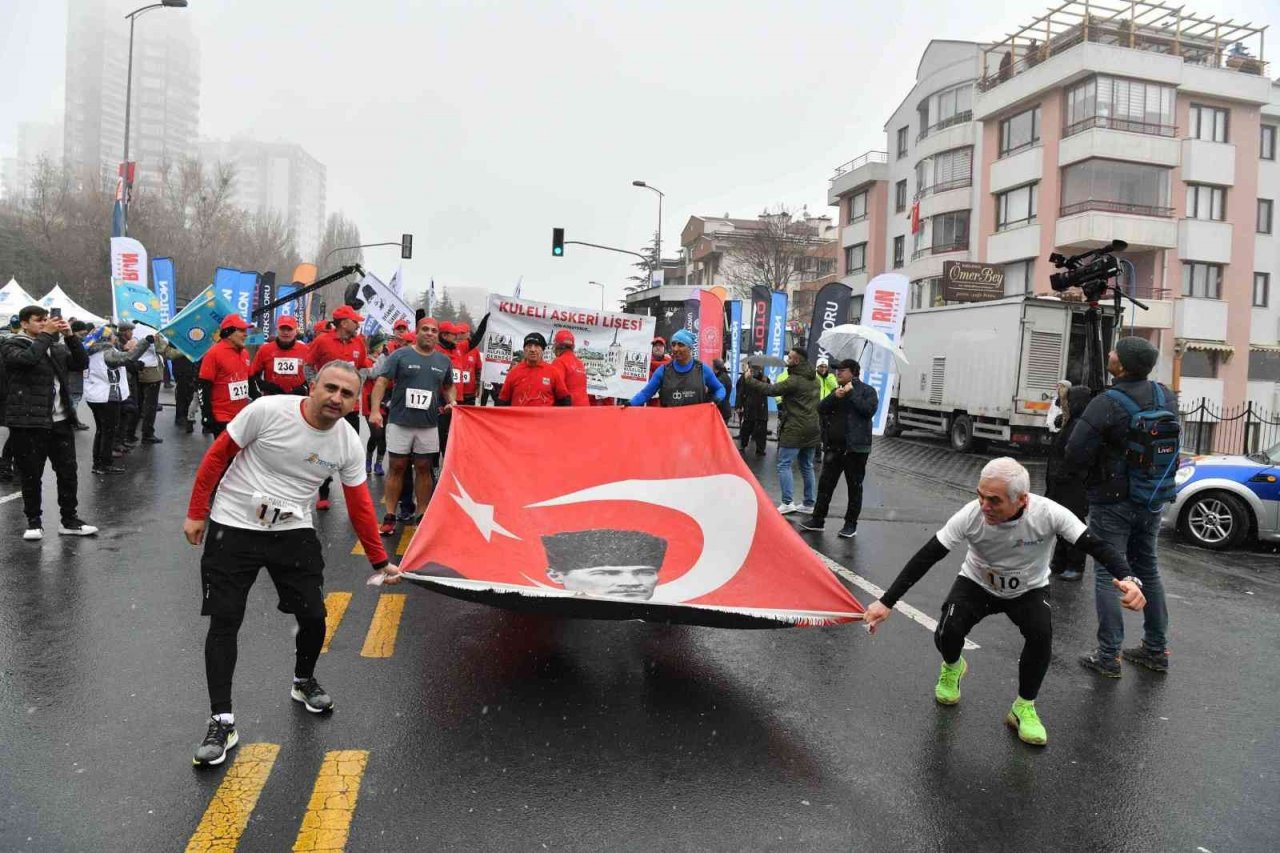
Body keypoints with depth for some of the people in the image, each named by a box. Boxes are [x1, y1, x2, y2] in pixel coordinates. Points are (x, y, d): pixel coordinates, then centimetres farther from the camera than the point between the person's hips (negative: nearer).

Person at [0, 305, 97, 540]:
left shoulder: (56, 346, 16)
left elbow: (81, 363, 4)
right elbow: (27, 358, -22)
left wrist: (70, 335, -6)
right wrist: (46, 334, -15)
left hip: (60, 421, 5)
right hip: (28, 422, -5)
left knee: (68, 472, 7)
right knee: (31, 476, 4)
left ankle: (69, 520, 17)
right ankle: (34, 522, 16)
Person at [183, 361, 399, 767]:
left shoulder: (348, 443, -8)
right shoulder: (267, 410, -19)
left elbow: (359, 505, 2)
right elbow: (217, 456, -7)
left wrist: (380, 561, 5)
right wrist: (196, 513, -3)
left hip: (294, 531, 3)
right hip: (234, 526, -3)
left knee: (313, 617, 2)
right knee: (224, 622, -3)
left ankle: (304, 682, 34)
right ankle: (222, 721, 9)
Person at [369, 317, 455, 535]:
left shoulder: (444, 360, 8)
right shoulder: (400, 355, -3)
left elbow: (448, 387, 22)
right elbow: (382, 382, -8)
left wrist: (451, 402, 1)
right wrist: (375, 409, -20)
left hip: (429, 425, 3)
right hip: (400, 422, -3)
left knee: (423, 468, 9)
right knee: (397, 467, 3)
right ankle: (389, 517, 9)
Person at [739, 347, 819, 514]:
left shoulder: (794, 380, -17)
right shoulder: (814, 379, 11)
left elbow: (770, 390, -17)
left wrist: (749, 379, -8)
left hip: (794, 430, -8)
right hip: (812, 429, 8)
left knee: (784, 465, -2)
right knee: (807, 467, 14)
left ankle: (787, 503, -6)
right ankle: (809, 503, 17)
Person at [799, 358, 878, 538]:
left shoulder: (867, 390, -3)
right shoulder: (837, 390, 14)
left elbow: (869, 410, -19)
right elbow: (821, 409, 4)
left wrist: (851, 393, -16)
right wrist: (834, 396, -13)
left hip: (856, 447, -5)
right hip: (834, 446, 6)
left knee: (854, 487, 5)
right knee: (825, 484, 8)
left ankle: (851, 524, 13)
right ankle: (818, 519, 16)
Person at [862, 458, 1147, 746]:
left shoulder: (1048, 514, -32)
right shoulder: (970, 515, -31)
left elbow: (1097, 546, -27)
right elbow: (926, 557, -28)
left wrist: (1127, 578, -49)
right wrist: (886, 602, -32)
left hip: (1029, 590, 0)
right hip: (977, 584, 0)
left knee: (1041, 634, -29)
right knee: (947, 634, -23)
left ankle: (1024, 708, -2)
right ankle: (952, 668, 18)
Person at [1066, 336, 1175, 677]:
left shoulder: (1106, 404, -22)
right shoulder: (1166, 397, 0)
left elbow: (1075, 454, -22)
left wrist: (1094, 469, -2)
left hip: (1113, 503, -6)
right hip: (1153, 501, 7)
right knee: (1147, 570, 19)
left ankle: (1108, 656, 3)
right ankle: (1156, 649, 28)